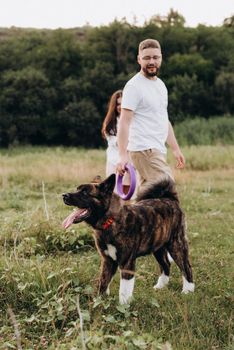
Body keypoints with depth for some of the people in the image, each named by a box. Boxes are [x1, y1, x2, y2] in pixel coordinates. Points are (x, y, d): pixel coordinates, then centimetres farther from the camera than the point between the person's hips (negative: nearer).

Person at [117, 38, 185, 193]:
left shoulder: (160, 84, 18)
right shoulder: (134, 86, -10)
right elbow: (124, 122, -16)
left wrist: (175, 148, 23)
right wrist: (123, 155, -25)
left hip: (157, 150, 9)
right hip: (145, 149, -9)